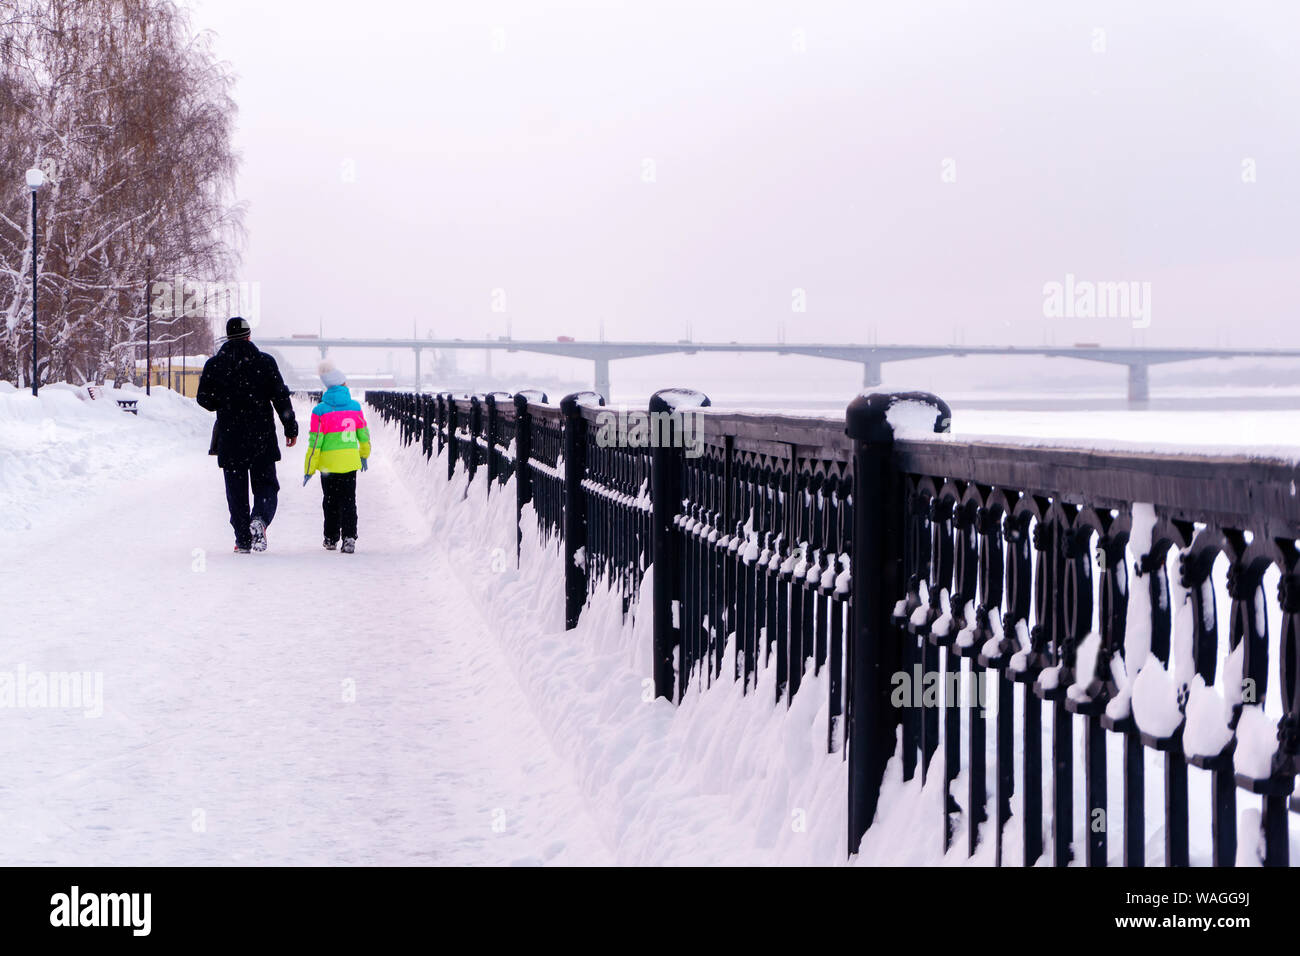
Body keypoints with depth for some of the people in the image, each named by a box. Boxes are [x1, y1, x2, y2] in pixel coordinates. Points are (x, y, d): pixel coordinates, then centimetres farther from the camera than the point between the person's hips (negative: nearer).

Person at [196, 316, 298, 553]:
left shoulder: (214, 364, 0)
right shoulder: (265, 361, -2)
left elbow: (204, 398, 2)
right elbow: (281, 397, -3)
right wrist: (290, 427, 5)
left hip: (230, 438, 1)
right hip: (262, 436, -1)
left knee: (236, 489, 8)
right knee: (266, 484, 9)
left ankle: (243, 540, 4)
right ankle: (260, 519, -19)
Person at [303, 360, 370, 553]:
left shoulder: (320, 411, -10)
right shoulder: (355, 407, -1)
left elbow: (315, 443, -10)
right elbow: (363, 434, 11)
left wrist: (309, 469, -3)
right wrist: (364, 455, 28)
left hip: (329, 463, -2)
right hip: (351, 462, 2)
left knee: (331, 502, 13)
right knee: (348, 501, 6)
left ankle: (331, 538, 21)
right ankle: (349, 537, -9)